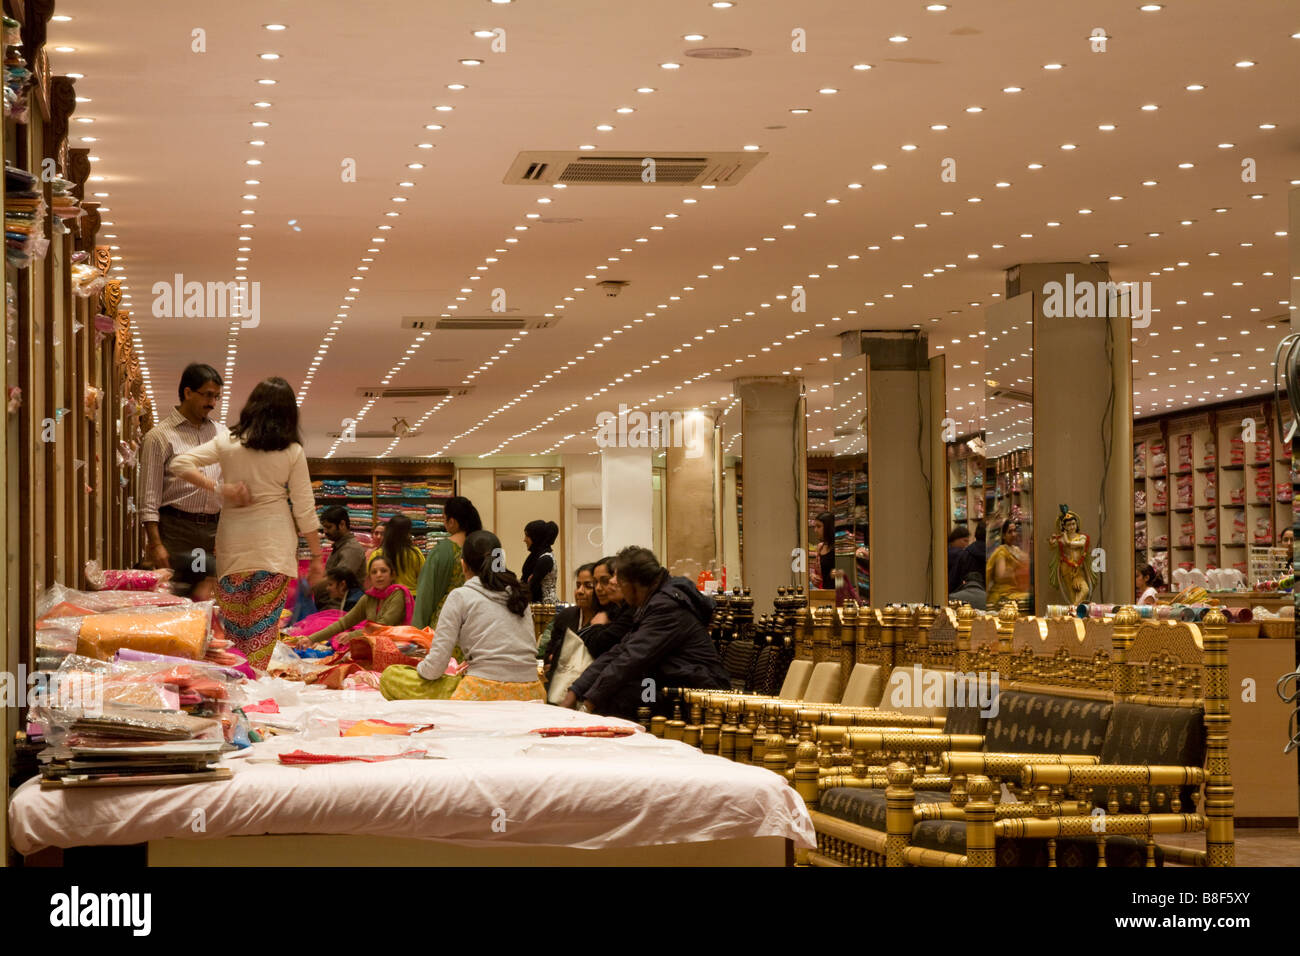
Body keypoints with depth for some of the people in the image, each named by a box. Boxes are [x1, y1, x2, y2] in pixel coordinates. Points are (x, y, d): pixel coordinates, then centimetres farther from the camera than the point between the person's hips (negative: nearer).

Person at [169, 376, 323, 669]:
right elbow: (305, 510, -1)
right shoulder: (292, 452, -3)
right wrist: (317, 555, 7)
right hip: (276, 542, -1)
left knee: (233, 622, 9)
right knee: (265, 622, 1)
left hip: (234, 541, 1)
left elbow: (179, 464, -4)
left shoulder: (227, 443, 0)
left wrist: (219, 488, -4)